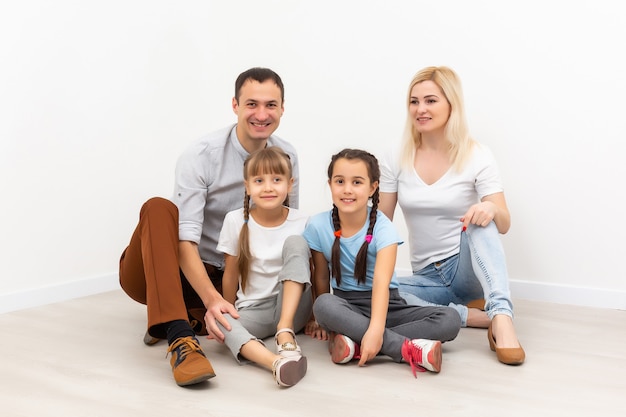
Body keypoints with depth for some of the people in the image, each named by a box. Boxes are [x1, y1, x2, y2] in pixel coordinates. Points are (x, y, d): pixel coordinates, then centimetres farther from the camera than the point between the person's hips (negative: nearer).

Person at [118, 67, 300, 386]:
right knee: (159, 208, -34)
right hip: (165, 273, -4)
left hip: (224, 277, 4)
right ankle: (178, 336, -42)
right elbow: (185, 240, -27)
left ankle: (191, 319, -7)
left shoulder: (287, 158, -4)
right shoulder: (201, 156, -19)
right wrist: (212, 299, -41)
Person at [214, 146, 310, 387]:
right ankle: (277, 362, -55)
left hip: (292, 307, 0)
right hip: (252, 310, 1)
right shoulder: (236, 220, -5)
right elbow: (230, 275, 3)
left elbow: (312, 272, 3)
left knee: (294, 242, -23)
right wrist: (228, 314, 9)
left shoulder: (301, 223, -5)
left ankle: (285, 331, -32)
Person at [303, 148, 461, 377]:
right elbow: (321, 277, 2)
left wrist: (375, 330, -42)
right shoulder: (318, 226, -8)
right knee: (324, 305, -36)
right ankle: (408, 348, -35)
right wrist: (327, 320, 1)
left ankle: (356, 343, -32)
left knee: (449, 320, -23)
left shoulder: (382, 228, -15)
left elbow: (381, 282, -29)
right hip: (346, 305, 0)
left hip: (386, 305, 0)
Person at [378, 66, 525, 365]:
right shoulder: (397, 158, -3)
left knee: (481, 219, -33)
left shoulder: (477, 156, -9)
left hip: (469, 266, -2)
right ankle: (475, 315, -21)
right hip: (427, 276, 3)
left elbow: (503, 225, -14)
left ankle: (501, 315, -42)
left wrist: (491, 210, -37)